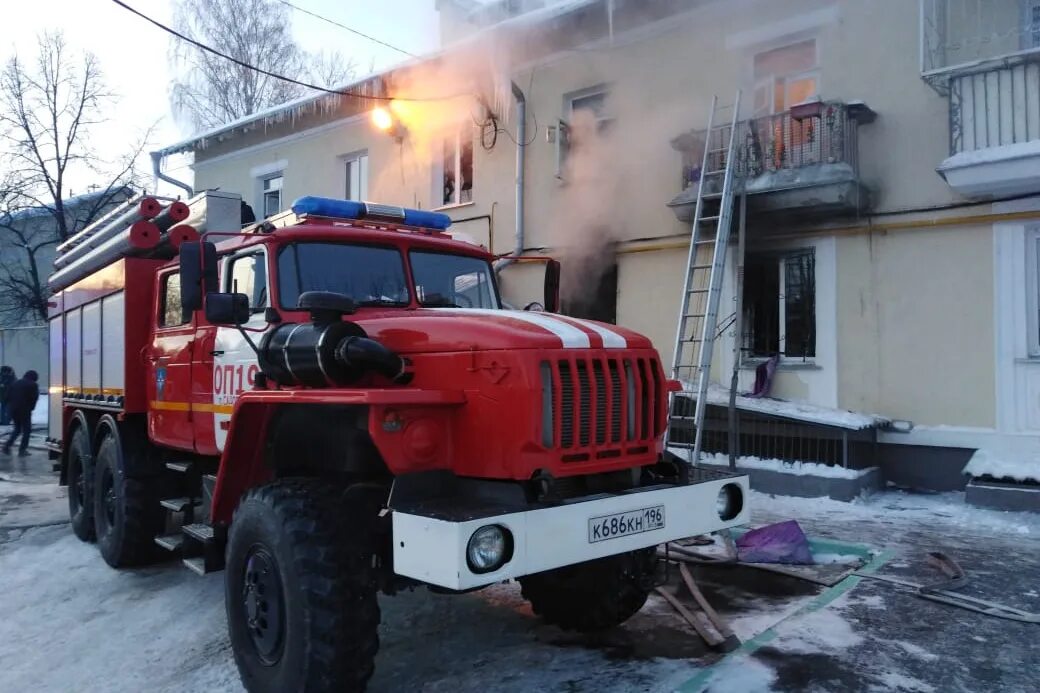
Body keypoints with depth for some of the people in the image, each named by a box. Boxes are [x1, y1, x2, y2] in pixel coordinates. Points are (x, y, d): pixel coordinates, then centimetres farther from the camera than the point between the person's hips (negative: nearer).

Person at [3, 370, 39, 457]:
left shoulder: (16, 383, 14)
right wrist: (30, 407, 4)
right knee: (26, 429, 4)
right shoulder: (33, 385, -4)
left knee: (17, 429, 22)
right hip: (25, 410, -6)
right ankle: (22, 450, 0)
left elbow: (8, 395, 12)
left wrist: (11, 406, 16)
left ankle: (7, 445, 10)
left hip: (13, 409, 6)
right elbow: (34, 398, -9)